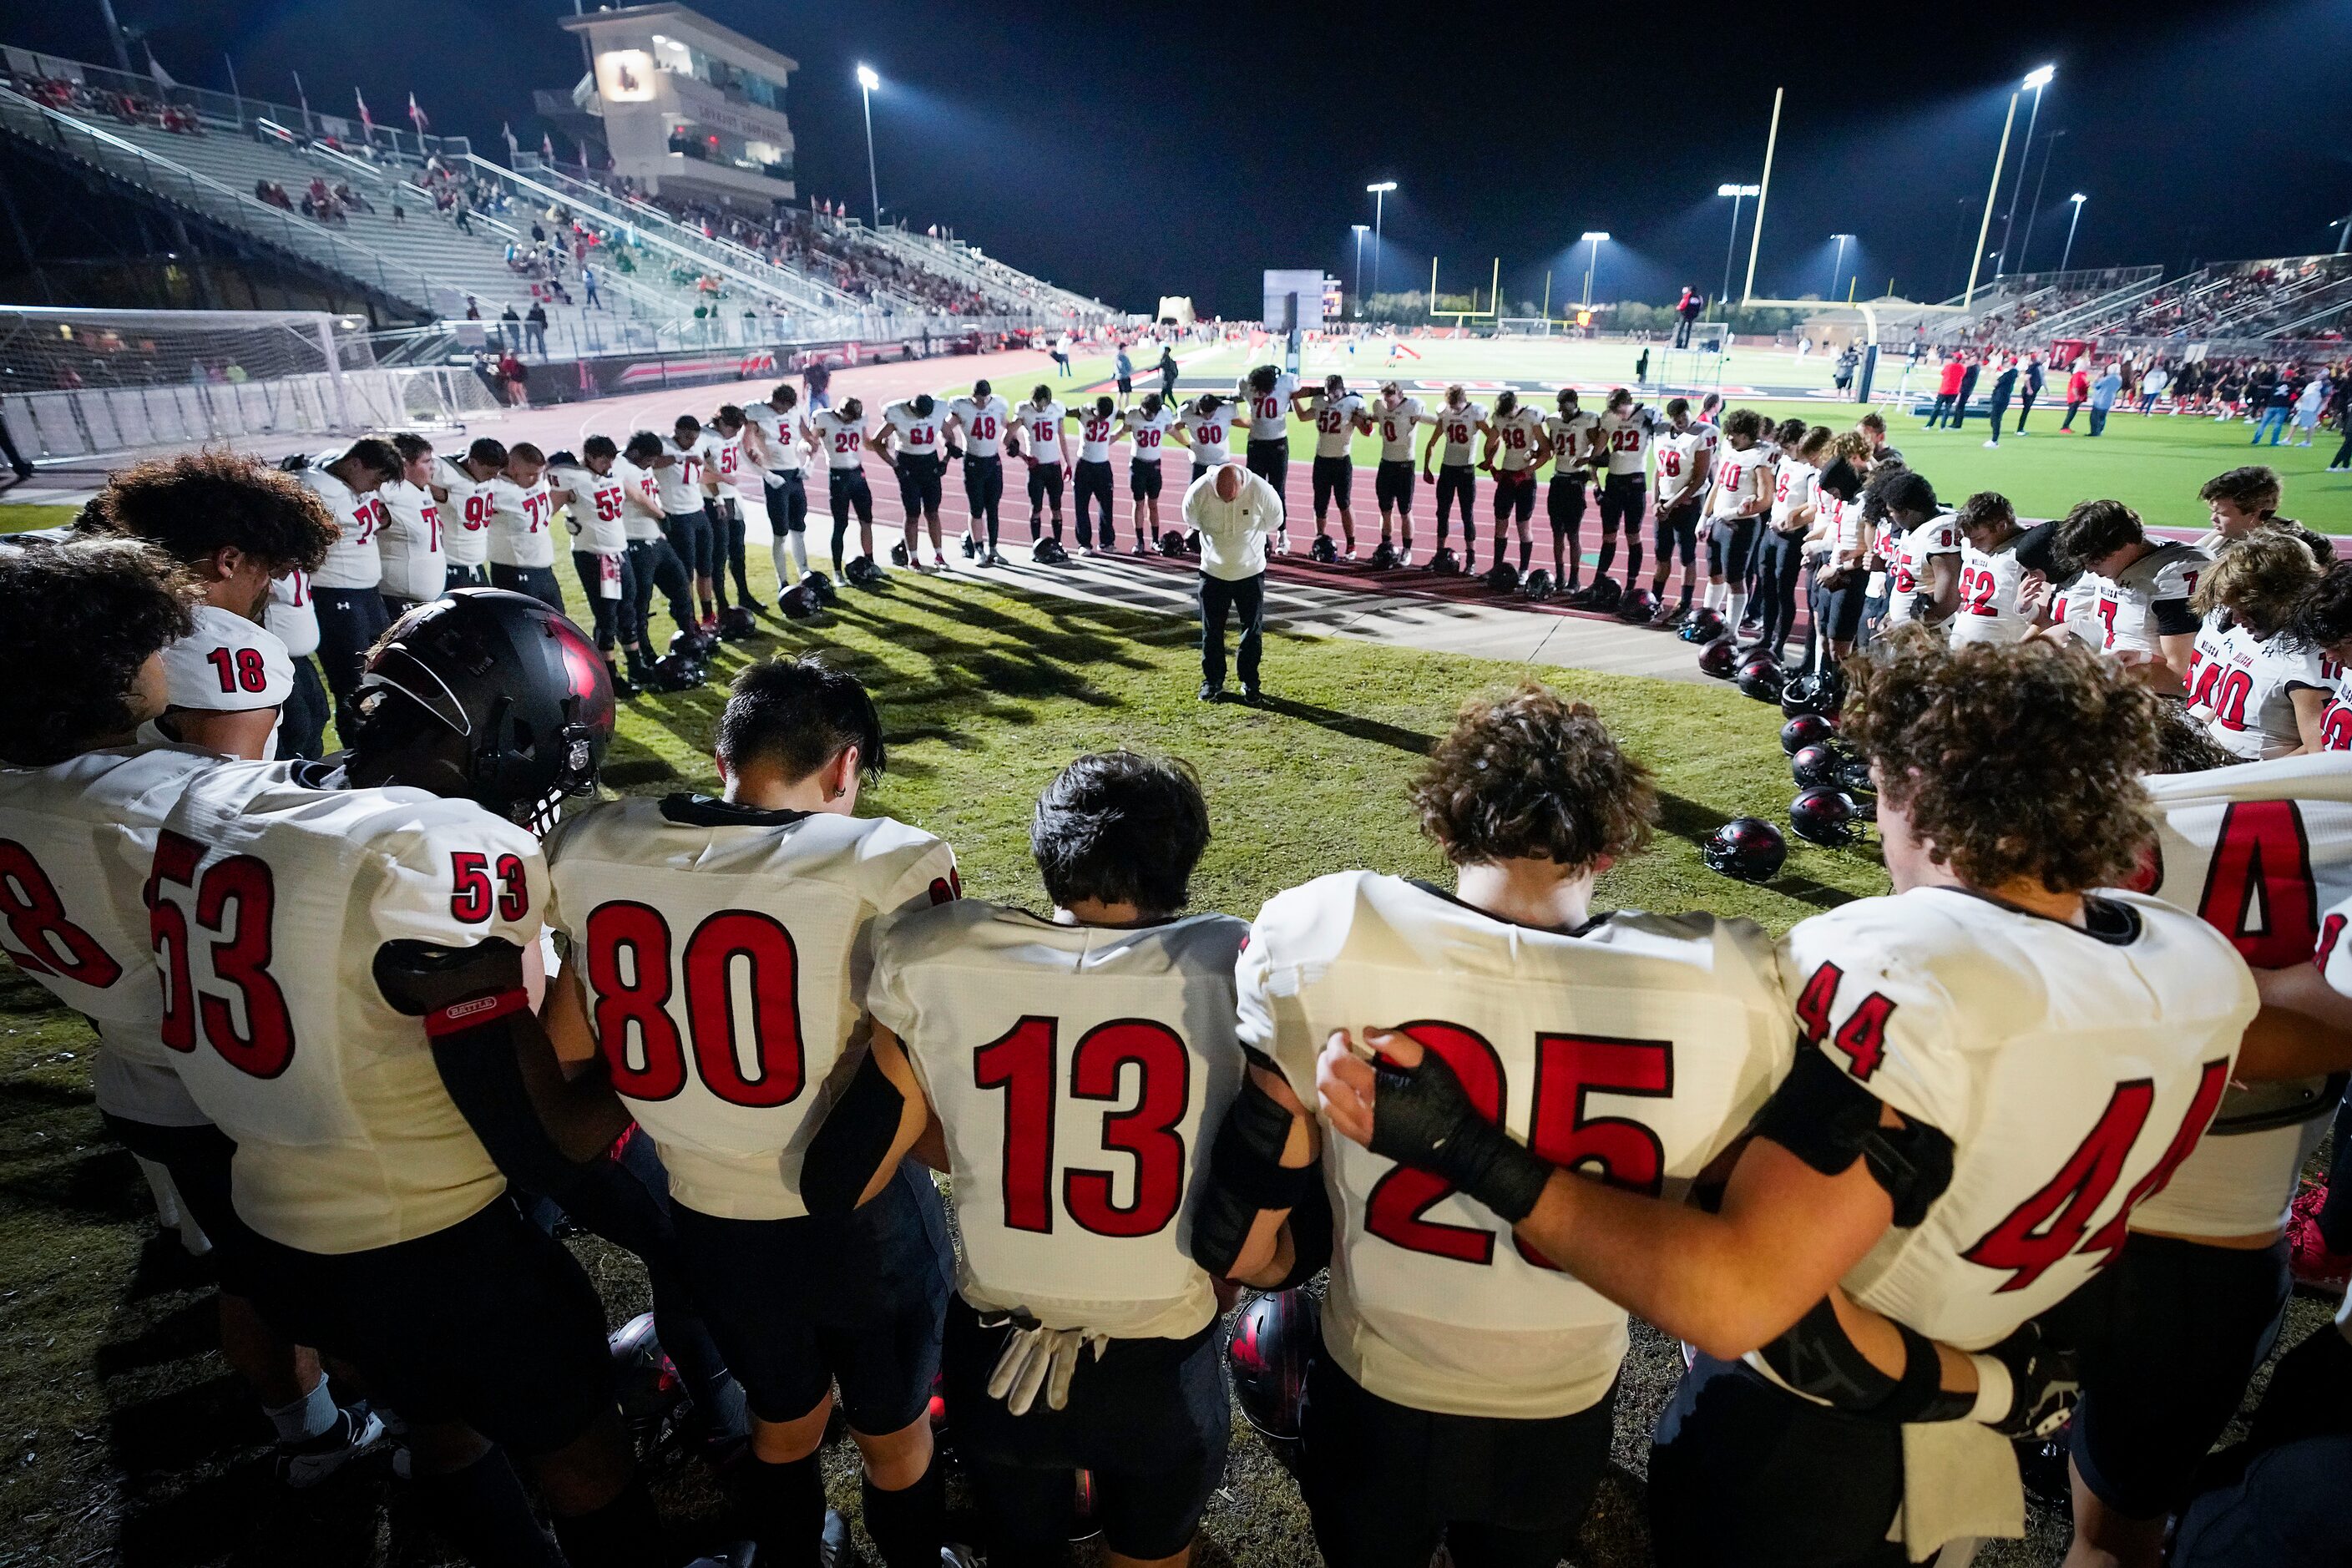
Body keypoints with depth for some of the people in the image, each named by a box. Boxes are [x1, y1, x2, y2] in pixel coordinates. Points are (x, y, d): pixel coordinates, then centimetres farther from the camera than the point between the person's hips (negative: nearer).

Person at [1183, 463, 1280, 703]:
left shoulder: (1260, 491, -22)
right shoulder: (1198, 492, -21)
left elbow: (1274, 521, -2)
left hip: (1251, 572, 0)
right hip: (1213, 571, 0)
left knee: (1253, 629, 7)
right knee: (1212, 631, 7)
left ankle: (1250, 683, 21)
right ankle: (1212, 682, 21)